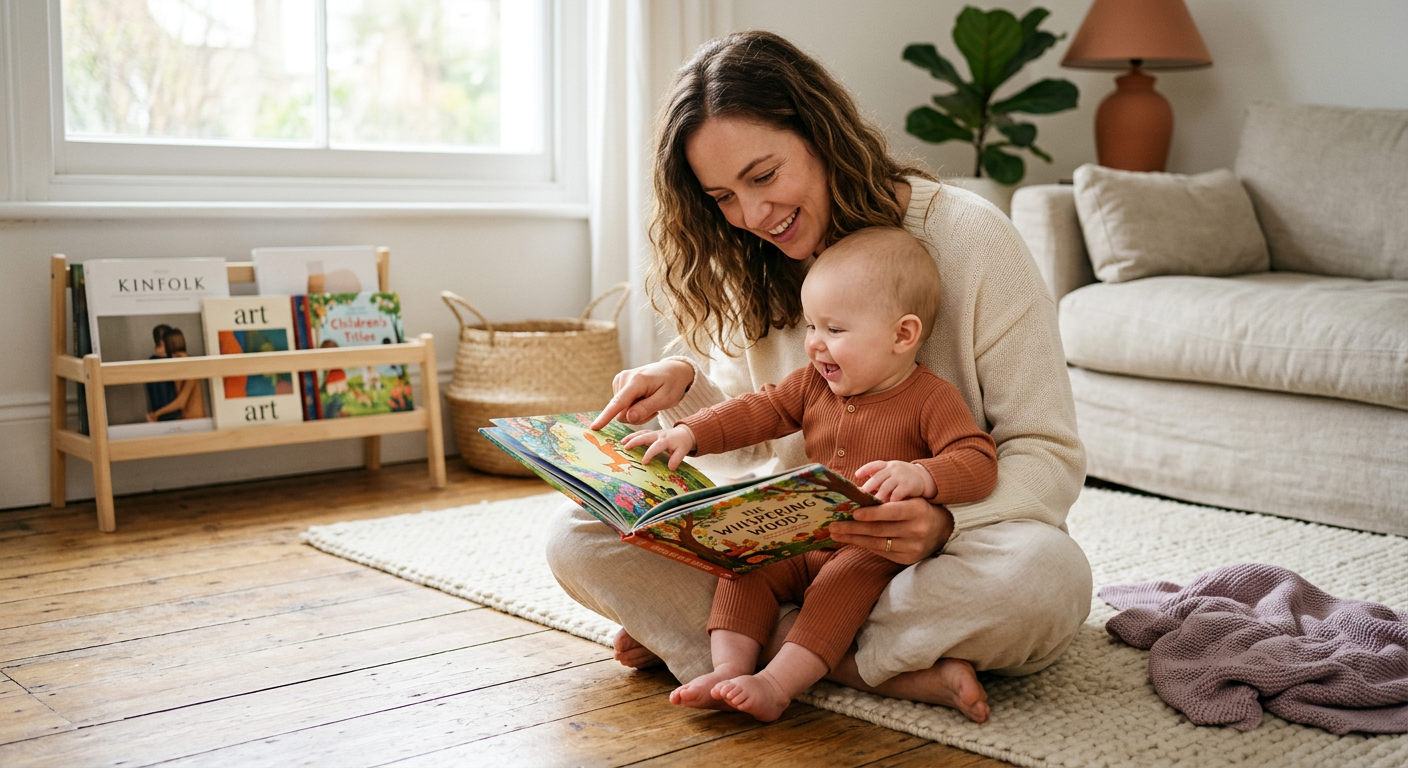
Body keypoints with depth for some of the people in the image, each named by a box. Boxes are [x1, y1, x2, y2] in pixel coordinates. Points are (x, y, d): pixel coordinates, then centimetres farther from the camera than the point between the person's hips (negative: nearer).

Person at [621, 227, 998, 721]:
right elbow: (760, 411, 7)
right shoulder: (813, 385, 8)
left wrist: (921, 476, -41)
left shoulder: (932, 400, -11)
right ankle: (728, 667, -23)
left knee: (844, 580, -34)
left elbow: (979, 462, -21)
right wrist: (689, 433, -8)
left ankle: (777, 685, -41)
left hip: (880, 551, -6)